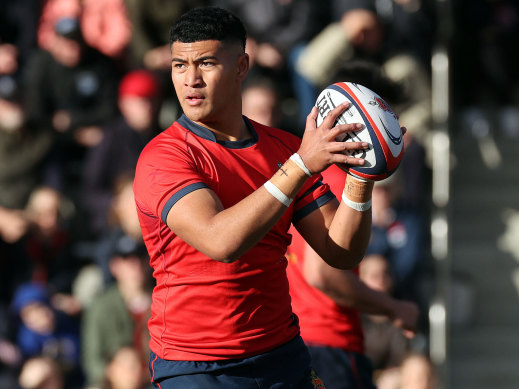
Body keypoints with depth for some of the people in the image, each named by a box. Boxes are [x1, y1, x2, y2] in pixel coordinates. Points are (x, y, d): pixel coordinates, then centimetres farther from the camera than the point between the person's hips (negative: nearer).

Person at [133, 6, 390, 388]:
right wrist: (301, 164, -28)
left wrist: (361, 177, -13)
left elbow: (342, 253, 3)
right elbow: (220, 241, -27)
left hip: (284, 357, 5)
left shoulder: (285, 147, 7)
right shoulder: (162, 156, -11)